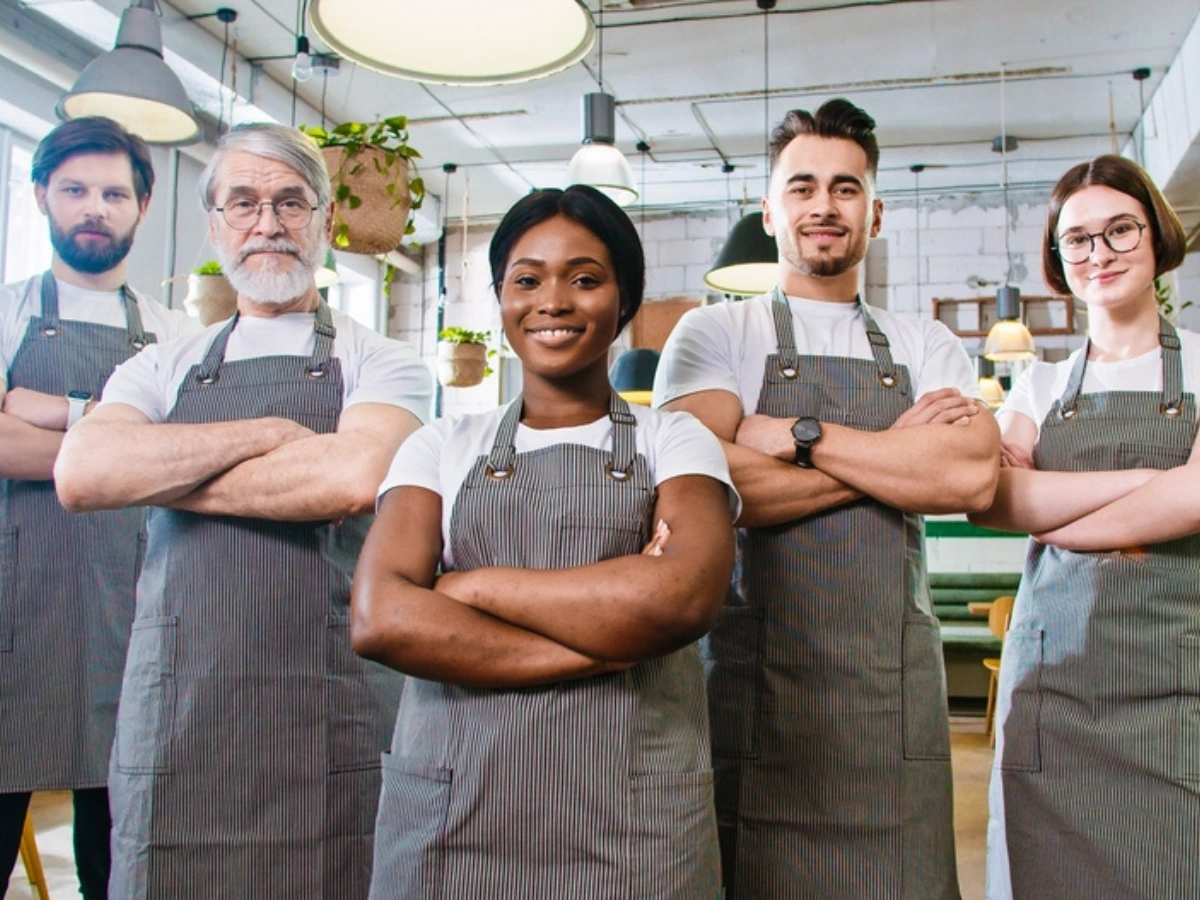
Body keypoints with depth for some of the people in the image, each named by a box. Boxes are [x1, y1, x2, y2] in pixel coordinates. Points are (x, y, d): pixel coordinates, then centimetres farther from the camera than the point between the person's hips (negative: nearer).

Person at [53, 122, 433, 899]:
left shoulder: (380, 362, 4)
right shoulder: (161, 368, 13)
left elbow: (354, 478, -17)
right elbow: (79, 473, -6)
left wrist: (160, 472, -7)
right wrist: (267, 432, -10)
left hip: (324, 721, -2)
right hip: (169, 720, 3)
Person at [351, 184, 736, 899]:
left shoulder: (674, 442, 5)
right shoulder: (443, 447, 8)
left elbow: (685, 596, -16)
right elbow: (379, 618, -9)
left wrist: (474, 585, -10)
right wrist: (608, 640, -13)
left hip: (633, 824, -1)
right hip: (450, 809, 1)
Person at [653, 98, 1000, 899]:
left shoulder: (928, 349, 13)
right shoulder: (713, 334, 4)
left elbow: (973, 476, -6)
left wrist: (798, 434, -10)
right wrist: (896, 454, -7)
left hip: (893, 682, 3)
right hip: (755, 676, -2)